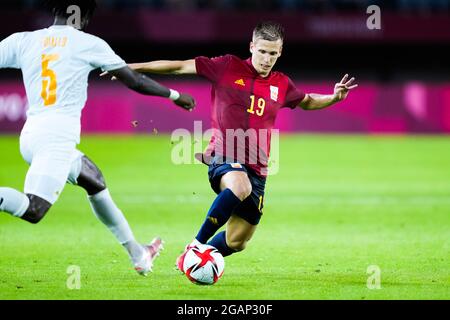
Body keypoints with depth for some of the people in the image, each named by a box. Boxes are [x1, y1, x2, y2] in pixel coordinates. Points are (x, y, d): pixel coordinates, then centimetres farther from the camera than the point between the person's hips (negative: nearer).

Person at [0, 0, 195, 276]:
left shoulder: (23, 41, 12)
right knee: (33, 210, -19)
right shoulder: (89, 44, 4)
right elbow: (134, 81, 11)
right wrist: (174, 95, 25)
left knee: (95, 181, 24)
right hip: (58, 136, -6)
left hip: (29, 135, 7)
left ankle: (137, 253, 32)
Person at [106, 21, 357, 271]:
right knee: (240, 186, -40)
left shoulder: (282, 85, 11)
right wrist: (131, 67, 0)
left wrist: (334, 98, 11)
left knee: (238, 242, 6)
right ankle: (196, 246, -30)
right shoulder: (228, 67, -1)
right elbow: (180, 67, 1)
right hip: (224, 156, -5)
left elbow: (307, 102, 31)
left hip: (256, 168, 5)